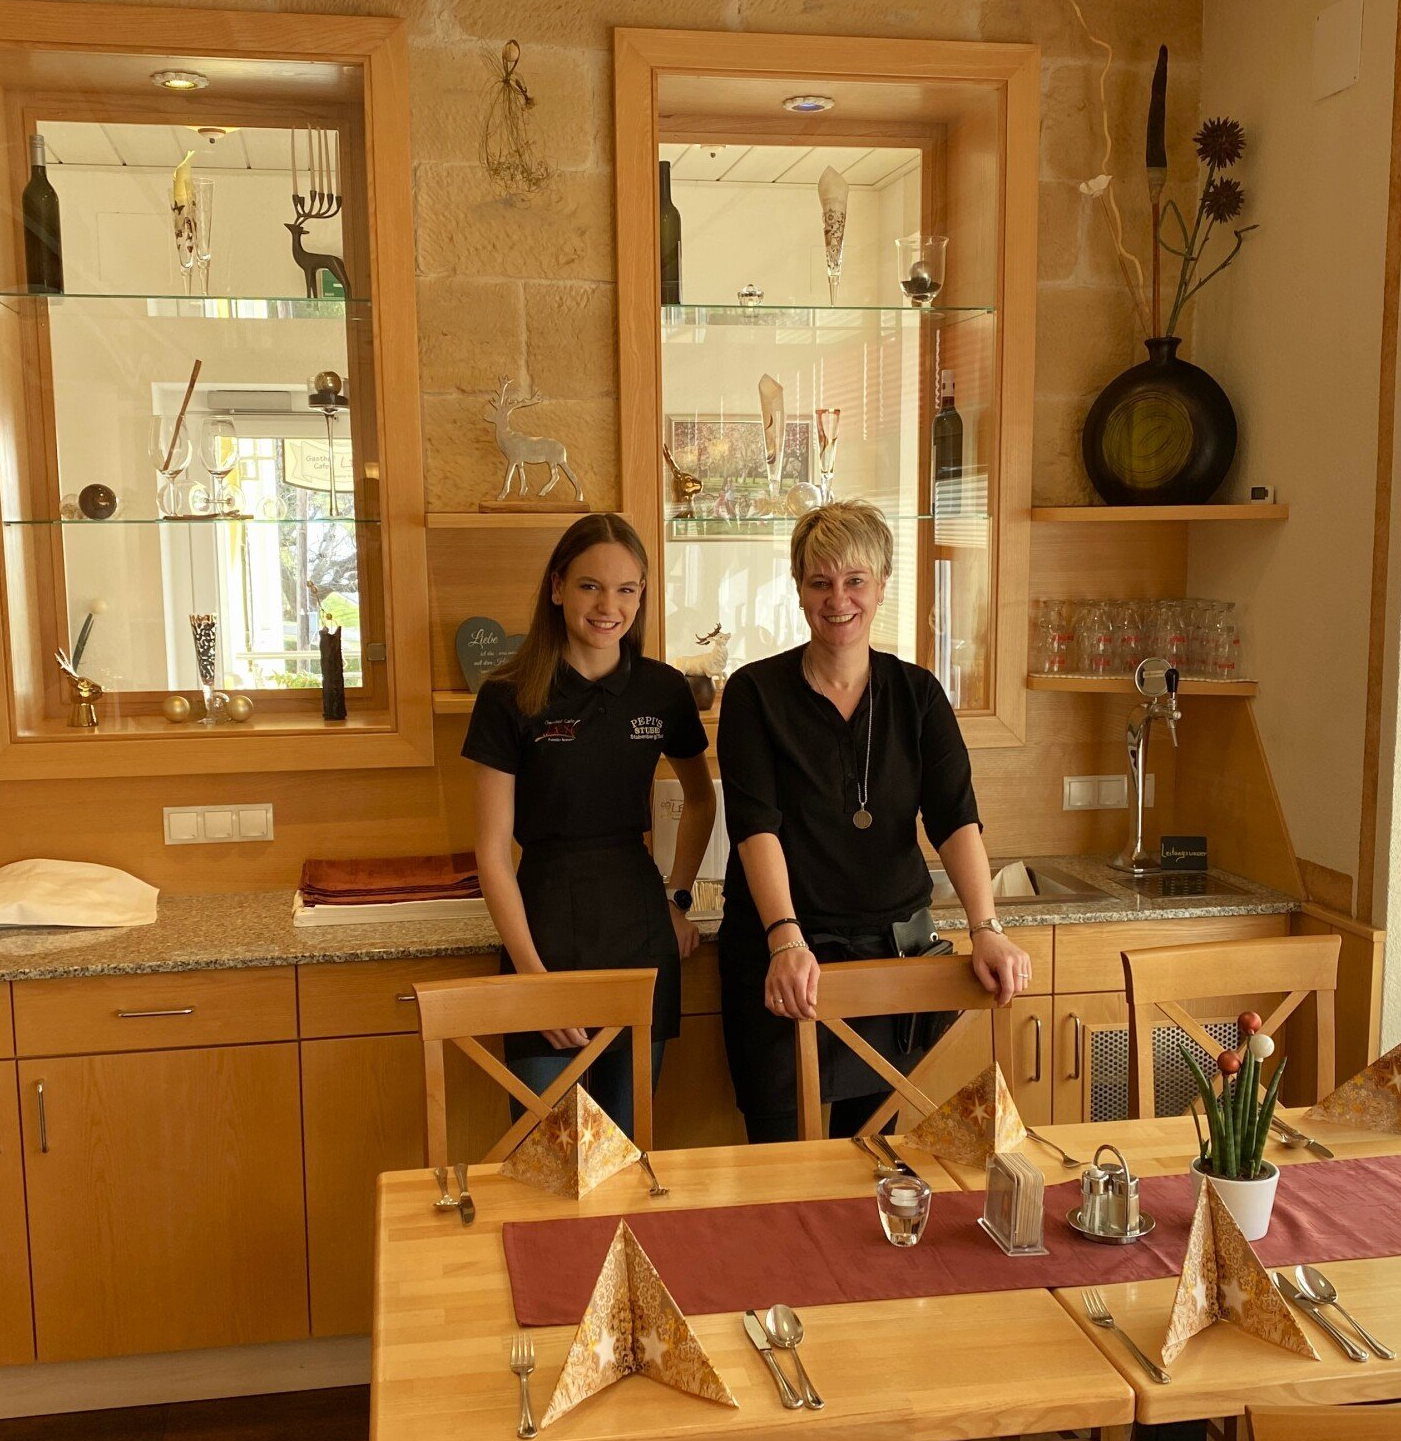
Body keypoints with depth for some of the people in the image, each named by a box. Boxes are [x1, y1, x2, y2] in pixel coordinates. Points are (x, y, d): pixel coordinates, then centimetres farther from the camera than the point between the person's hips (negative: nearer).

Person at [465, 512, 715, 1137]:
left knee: (627, 1147, 14)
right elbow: (492, 850, -8)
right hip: (546, 926, -3)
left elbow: (700, 800, 20)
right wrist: (532, 971, -14)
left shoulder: (663, 691, 2)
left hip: (641, 936, 3)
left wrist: (677, 897, 12)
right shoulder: (509, 698, -7)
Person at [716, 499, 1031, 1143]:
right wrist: (786, 940, -30)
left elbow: (955, 817, -7)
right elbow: (755, 824, -16)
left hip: (892, 950, 3)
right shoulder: (756, 692, -5)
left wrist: (986, 930, -22)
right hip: (779, 952, -2)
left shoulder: (917, 693, 3)